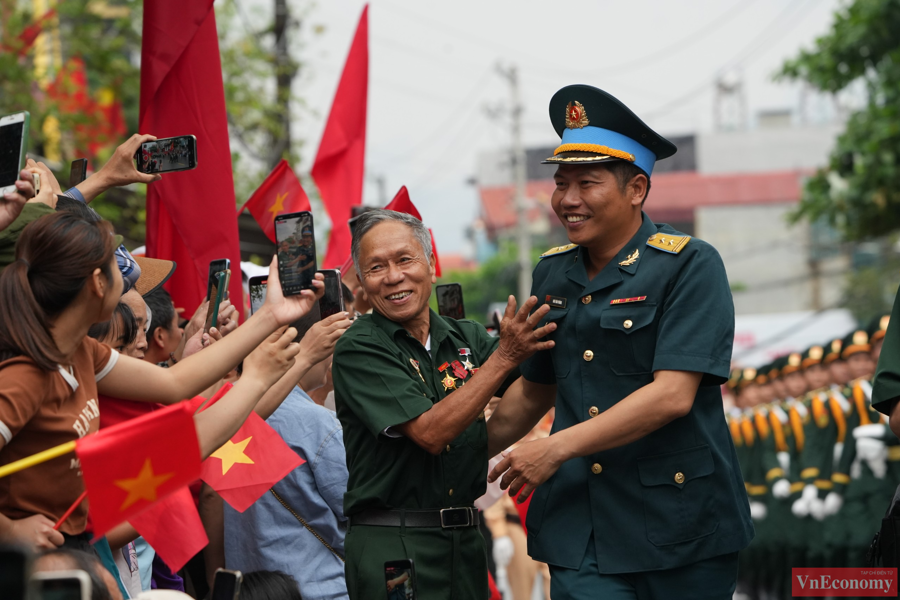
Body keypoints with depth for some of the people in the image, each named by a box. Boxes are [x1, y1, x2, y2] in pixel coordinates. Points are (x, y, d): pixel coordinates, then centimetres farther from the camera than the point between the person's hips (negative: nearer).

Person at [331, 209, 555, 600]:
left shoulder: (466, 338, 10)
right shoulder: (358, 349, -8)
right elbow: (430, 433, -17)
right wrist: (505, 356, -19)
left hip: (465, 540, 5)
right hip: (391, 548, -5)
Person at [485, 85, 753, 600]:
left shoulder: (689, 265, -7)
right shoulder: (553, 274, 11)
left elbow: (672, 395, -18)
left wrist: (558, 448, -18)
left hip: (678, 521, -4)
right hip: (580, 528, 4)